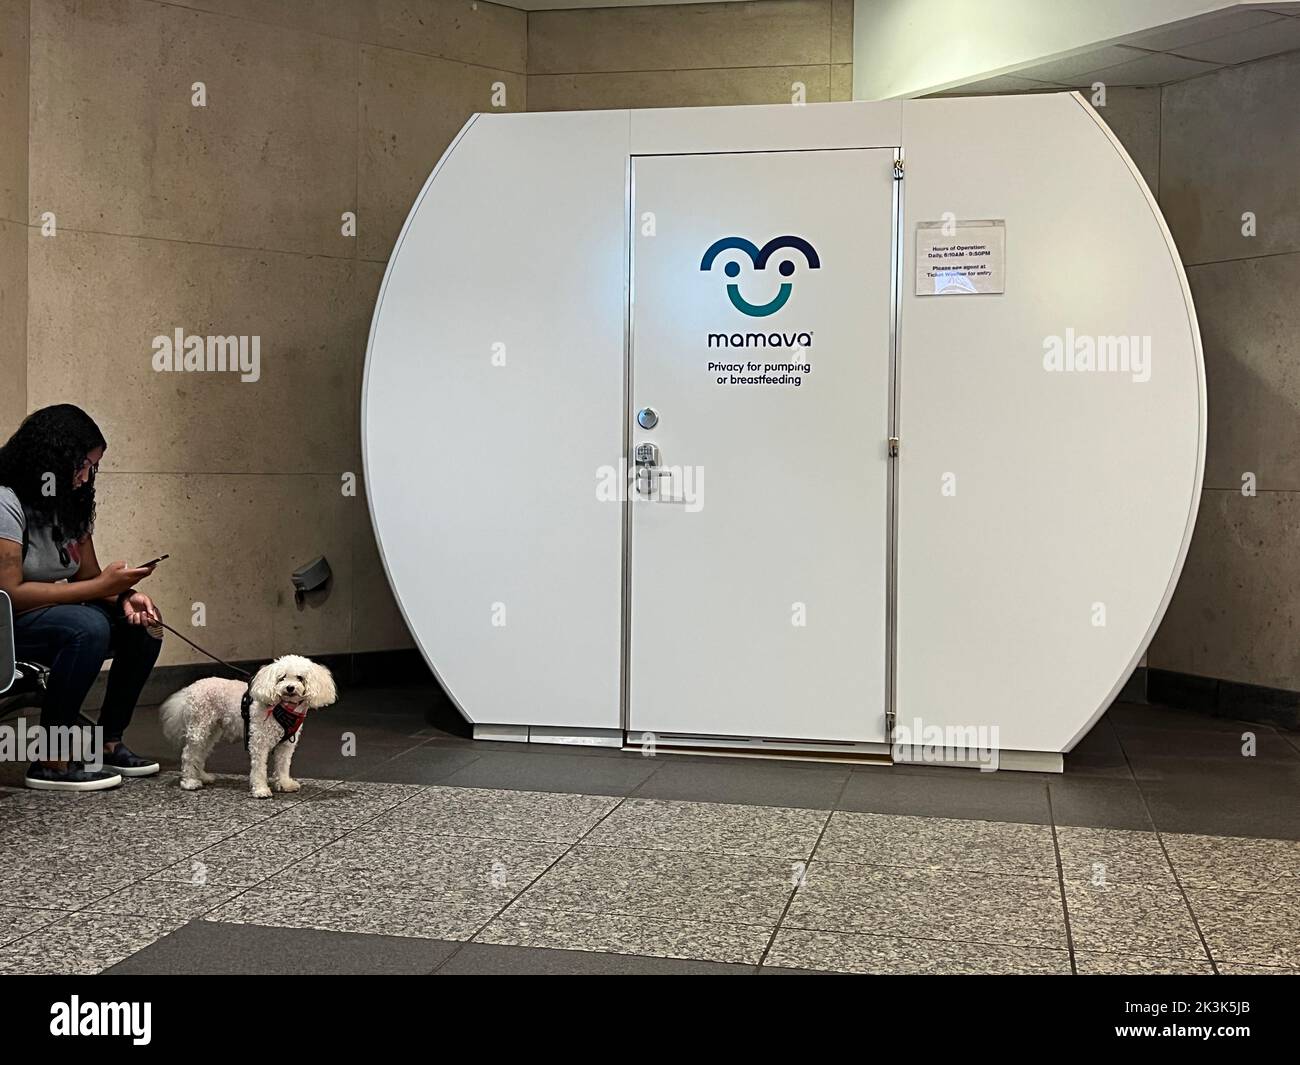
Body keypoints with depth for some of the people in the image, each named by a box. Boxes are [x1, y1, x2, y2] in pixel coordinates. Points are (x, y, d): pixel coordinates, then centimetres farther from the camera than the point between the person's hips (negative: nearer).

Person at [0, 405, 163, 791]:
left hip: (51, 616, 9)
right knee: (87, 626, -33)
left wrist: (125, 595, -14)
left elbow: (88, 576, 9)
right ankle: (51, 762, -26)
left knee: (142, 625, -5)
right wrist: (101, 586, -26)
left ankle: (109, 743, 2)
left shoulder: (71, 505, 5)